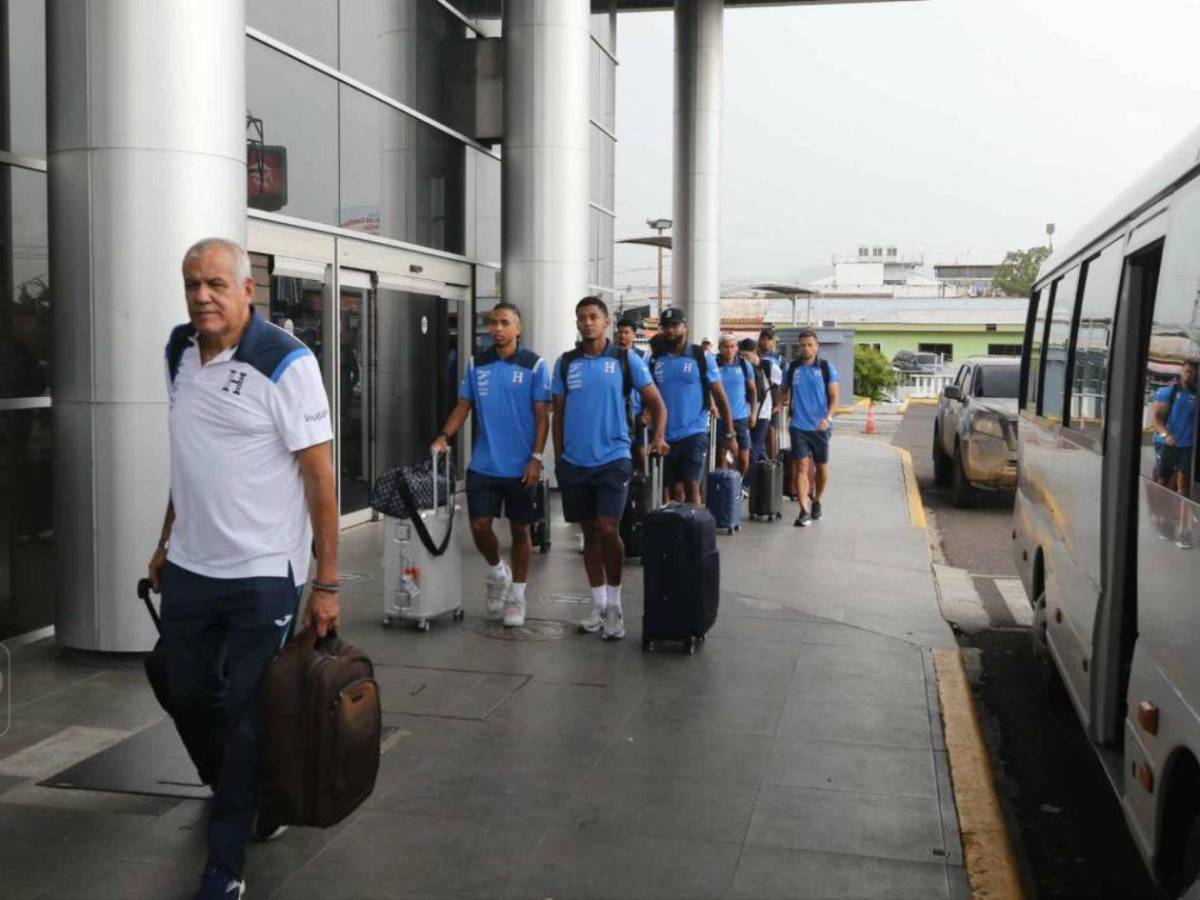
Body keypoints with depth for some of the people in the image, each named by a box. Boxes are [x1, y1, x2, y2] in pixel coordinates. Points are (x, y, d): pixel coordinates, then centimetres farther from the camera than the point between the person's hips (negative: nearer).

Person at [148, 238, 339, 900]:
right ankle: (236, 794, 44)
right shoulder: (179, 354, 7)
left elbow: (320, 475, -14)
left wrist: (327, 583, -15)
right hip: (188, 569, 7)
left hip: (263, 573, -6)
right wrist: (166, 542, 18)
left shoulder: (285, 363, -14)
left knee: (247, 715, 2)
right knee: (188, 698, 16)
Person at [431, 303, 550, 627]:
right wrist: (444, 436, -7)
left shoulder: (534, 365, -5)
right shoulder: (476, 364, 6)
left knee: (519, 529, 7)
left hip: (520, 467, -3)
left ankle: (517, 596, 20)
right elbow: (463, 406, 9)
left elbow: (542, 416, -5)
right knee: (479, 526, 0)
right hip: (483, 465, 3)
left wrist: (536, 458, -12)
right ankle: (497, 571, 29)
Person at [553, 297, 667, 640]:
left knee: (607, 530, -11)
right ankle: (598, 604, 21)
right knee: (589, 533, 10)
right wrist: (558, 458, 8)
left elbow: (655, 402, -1)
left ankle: (614, 604, 7)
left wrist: (658, 436, -18)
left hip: (613, 459, -3)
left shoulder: (626, 360, -1)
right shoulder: (565, 363, 7)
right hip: (574, 462, 3)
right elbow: (559, 414, 12)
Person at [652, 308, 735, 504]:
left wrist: (730, 434, -1)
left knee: (691, 486, -11)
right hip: (665, 436, 3)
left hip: (694, 434, -3)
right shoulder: (654, 360, 5)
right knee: (674, 490, 9)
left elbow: (720, 397, 1)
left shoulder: (702, 357, -2)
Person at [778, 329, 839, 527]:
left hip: (820, 426, 0)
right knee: (801, 466, -9)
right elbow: (784, 392, 16)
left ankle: (816, 502, 34)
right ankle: (804, 510, -11)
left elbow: (834, 397, -1)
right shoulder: (792, 368, 5)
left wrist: (828, 417, -16)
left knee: (822, 466, 11)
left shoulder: (827, 368, 1)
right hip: (798, 425, 0)